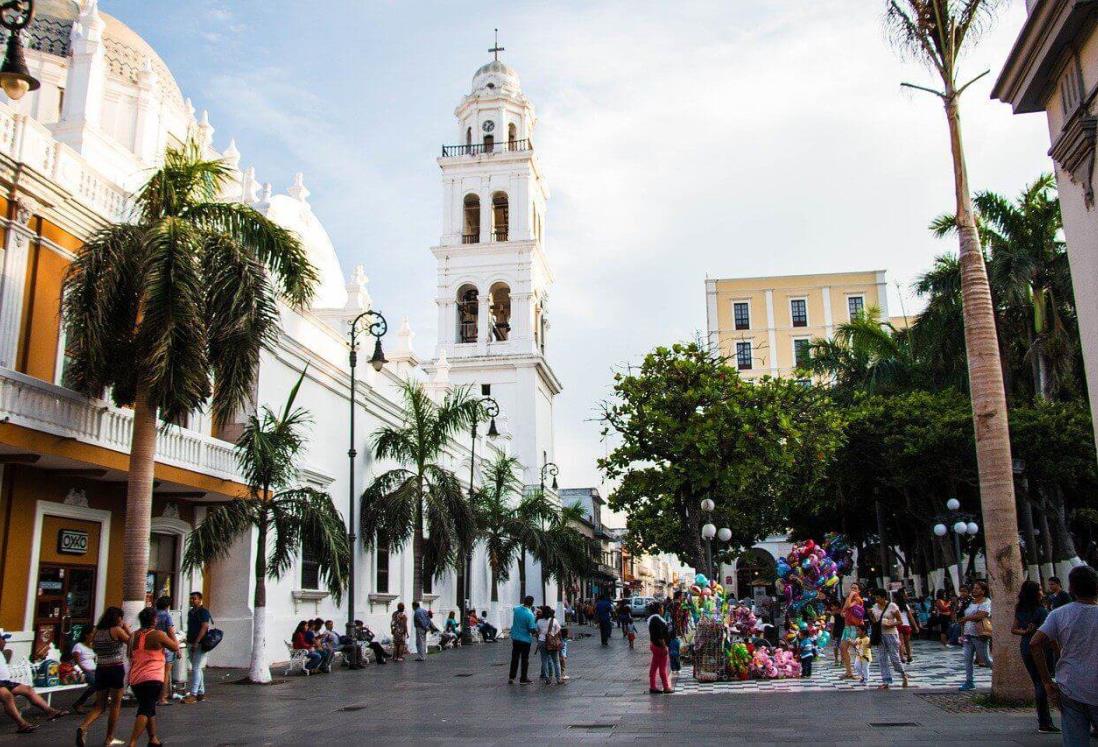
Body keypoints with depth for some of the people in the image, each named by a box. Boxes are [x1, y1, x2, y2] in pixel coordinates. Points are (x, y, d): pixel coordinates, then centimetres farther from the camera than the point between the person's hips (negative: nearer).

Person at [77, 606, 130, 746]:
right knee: (115, 705, 8)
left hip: (100, 670, 5)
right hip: (117, 669, -5)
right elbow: (131, 641, -2)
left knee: (99, 705, 11)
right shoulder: (117, 630, -10)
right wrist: (127, 628, 9)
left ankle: (84, 726, -15)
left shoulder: (96, 632, 6)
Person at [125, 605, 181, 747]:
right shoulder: (158, 634, -9)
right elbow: (175, 647, 1)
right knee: (145, 711, -8)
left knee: (149, 709, 21)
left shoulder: (133, 636, 10)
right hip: (152, 679, -7)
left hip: (135, 680, 7)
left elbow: (130, 656, 21)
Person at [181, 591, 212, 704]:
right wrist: (188, 641, 17)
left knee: (196, 668, -12)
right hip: (191, 644, 9)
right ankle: (201, 693, 18)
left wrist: (196, 643, -23)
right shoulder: (190, 612, 16)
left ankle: (193, 694, -14)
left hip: (200, 644, -9)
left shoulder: (203, 611, -11)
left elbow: (204, 627, -19)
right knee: (197, 669, 12)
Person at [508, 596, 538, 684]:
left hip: (515, 638, 5)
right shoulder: (530, 615, -22)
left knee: (514, 658, 15)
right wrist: (537, 629, -1)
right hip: (525, 640, -5)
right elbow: (532, 629, -19)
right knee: (525, 660, 8)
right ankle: (523, 679, 13)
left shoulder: (517, 609, -6)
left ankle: (511, 677, 19)